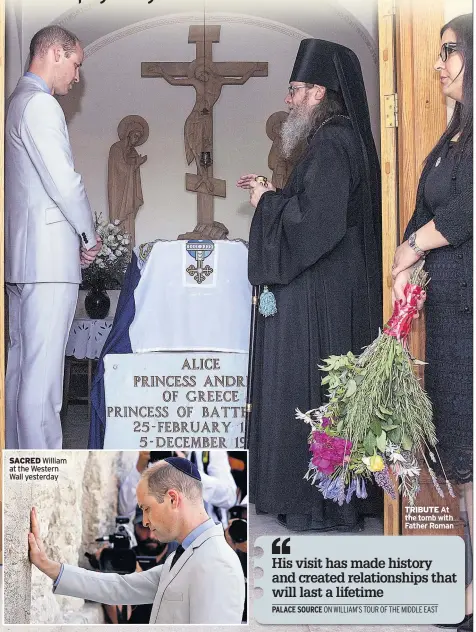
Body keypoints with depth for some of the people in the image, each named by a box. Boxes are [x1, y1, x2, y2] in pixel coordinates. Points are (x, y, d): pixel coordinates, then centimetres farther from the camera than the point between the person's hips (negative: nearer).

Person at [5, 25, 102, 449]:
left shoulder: (17, 102, 20)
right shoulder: (40, 104, -11)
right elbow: (64, 181, -18)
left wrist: (78, 237, 16)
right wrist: (89, 235, -3)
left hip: (20, 255, 10)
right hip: (49, 255, -10)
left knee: (20, 367, 12)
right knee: (42, 375, -9)